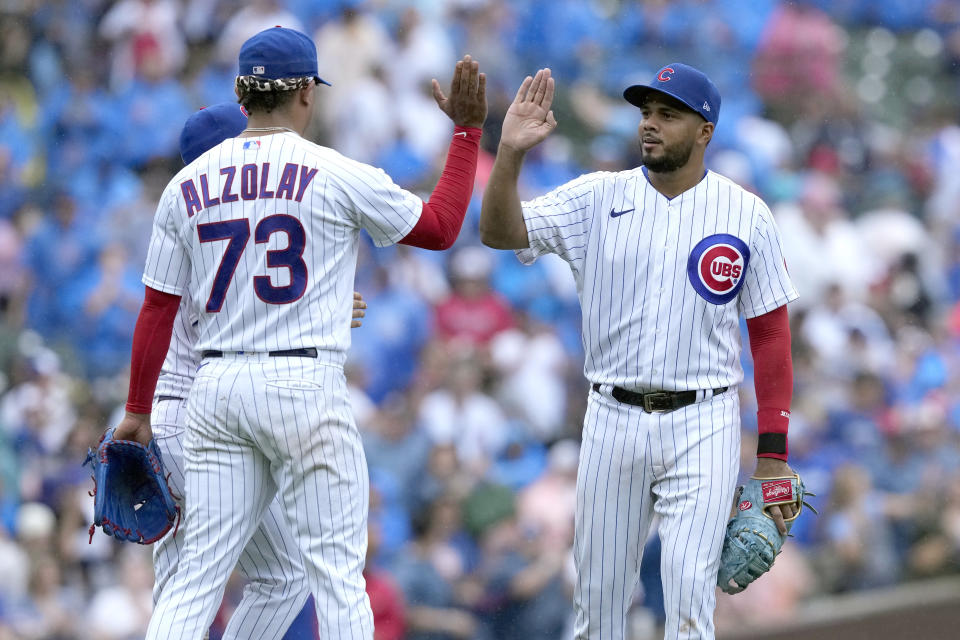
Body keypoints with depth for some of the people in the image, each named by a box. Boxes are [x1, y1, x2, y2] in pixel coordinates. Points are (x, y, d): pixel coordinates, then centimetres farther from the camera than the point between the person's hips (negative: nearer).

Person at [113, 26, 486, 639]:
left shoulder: (187, 185, 7)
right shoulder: (336, 175, -4)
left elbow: (157, 309, 9)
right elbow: (439, 227, 7)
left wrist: (137, 410, 15)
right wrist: (468, 129, 14)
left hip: (216, 388, 4)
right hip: (306, 387, -4)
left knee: (199, 574, 4)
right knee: (337, 571, 0)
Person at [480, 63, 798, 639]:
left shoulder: (746, 215, 1)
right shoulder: (598, 198, 3)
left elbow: (771, 333, 3)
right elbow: (500, 231, -7)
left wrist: (773, 455, -1)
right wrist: (511, 150, -24)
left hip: (702, 425, -2)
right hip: (613, 420, 2)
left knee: (690, 585, -14)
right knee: (598, 593, 8)